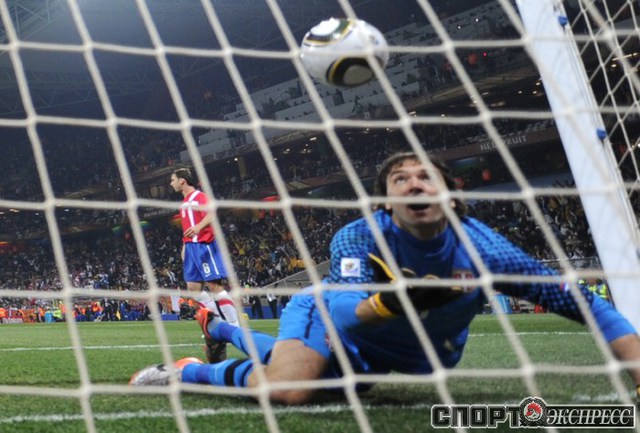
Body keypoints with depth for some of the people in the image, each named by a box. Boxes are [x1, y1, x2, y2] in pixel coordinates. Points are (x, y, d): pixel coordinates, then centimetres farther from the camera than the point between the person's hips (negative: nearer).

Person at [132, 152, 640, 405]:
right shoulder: (359, 237, -32)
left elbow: (580, 300, -32)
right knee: (289, 388, -33)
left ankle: (222, 326, 52)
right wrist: (388, 304, -67)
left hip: (406, 353, 4)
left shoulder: (479, 246, -30)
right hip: (334, 316, -4)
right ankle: (190, 371, -2)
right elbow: (341, 312, -45)